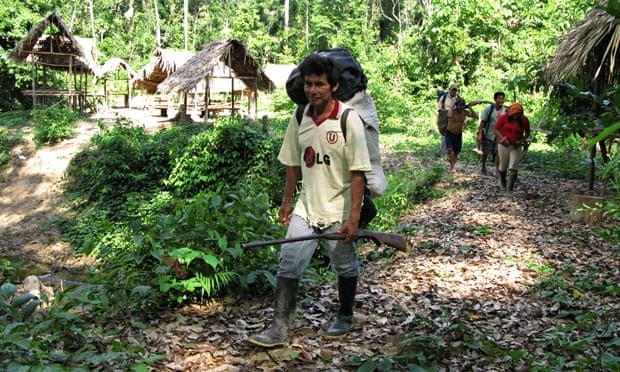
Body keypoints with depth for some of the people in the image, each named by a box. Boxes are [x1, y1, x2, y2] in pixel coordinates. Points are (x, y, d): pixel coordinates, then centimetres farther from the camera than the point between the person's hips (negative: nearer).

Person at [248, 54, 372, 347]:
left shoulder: (349, 120, -14)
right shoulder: (299, 119, 2)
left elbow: (357, 172, -15)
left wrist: (353, 216, -18)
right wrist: (287, 200, 14)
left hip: (338, 211, -4)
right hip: (306, 207, 4)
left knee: (345, 268, 13)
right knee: (288, 264, -2)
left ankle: (345, 317, 36)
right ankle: (280, 327, 5)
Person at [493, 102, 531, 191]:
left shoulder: (524, 120, -6)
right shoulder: (504, 117, -10)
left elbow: (527, 133, 7)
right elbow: (495, 129, -5)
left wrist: (520, 141, -10)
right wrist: (503, 138, -18)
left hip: (516, 146, 0)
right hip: (504, 145, 0)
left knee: (514, 168, -12)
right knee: (503, 167, 13)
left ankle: (510, 188, -12)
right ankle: (503, 185, 34)